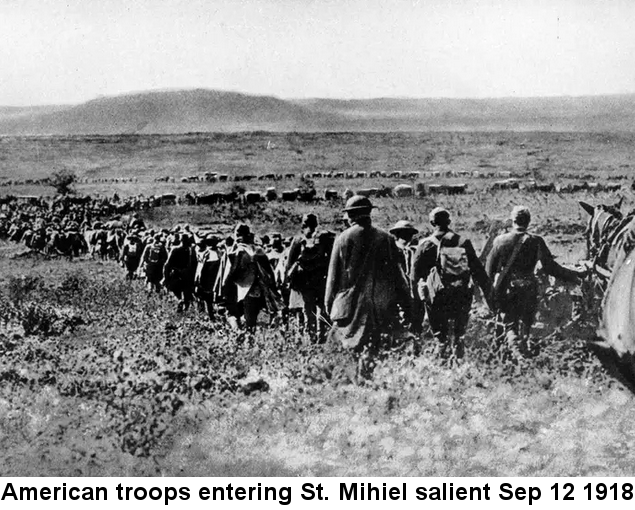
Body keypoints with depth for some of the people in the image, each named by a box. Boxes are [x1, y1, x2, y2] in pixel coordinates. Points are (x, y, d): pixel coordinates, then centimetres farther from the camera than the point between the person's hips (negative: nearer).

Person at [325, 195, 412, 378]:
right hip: (379, 302, 2)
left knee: (356, 344, 6)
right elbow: (397, 273, 4)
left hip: (351, 301, -1)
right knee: (372, 343, 8)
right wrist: (406, 303, 8)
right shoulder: (386, 238, 1)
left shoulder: (343, 238, -3)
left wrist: (328, 301, 11)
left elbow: (334, 273, 2)